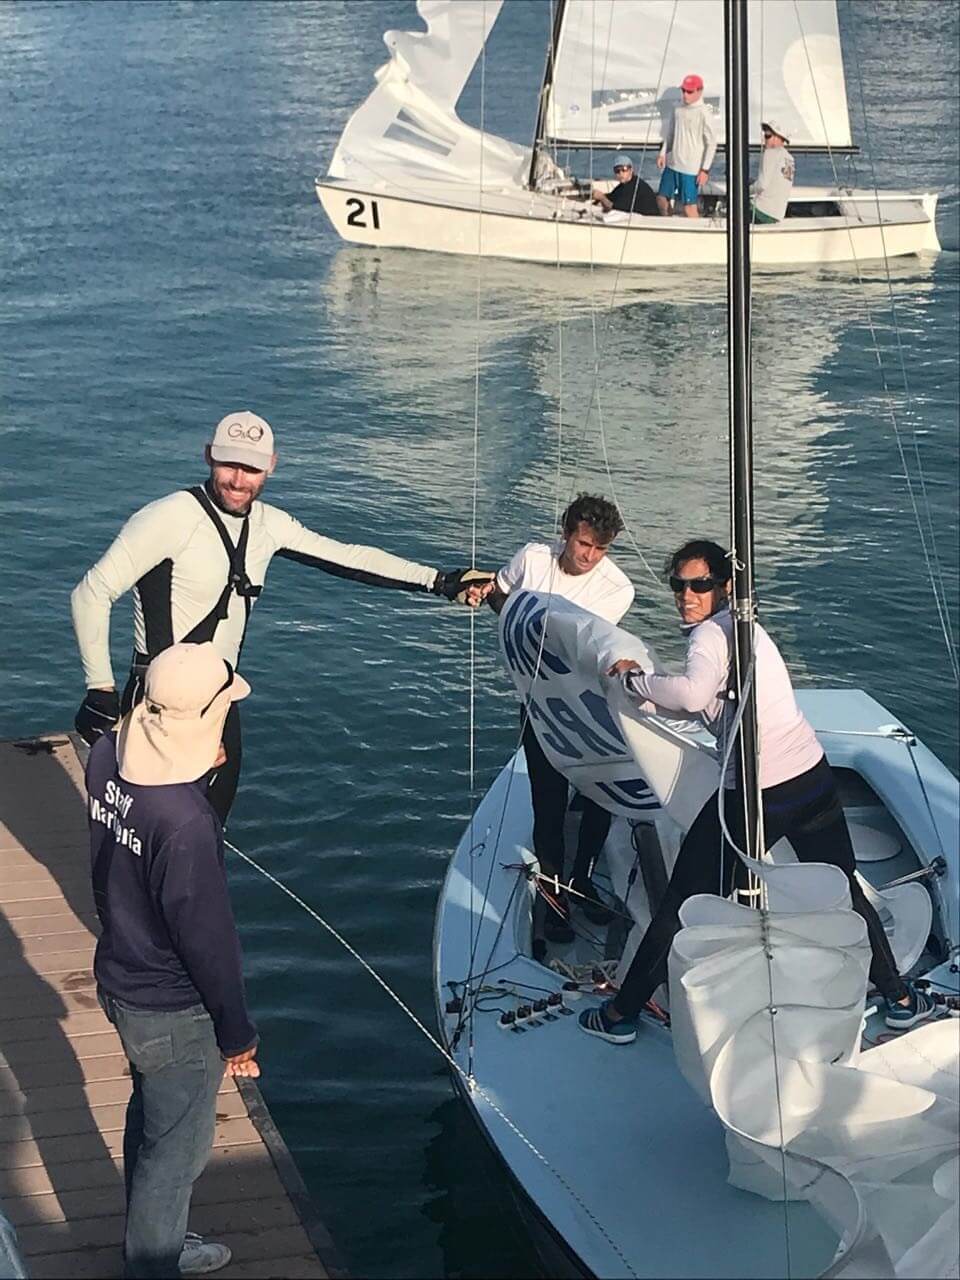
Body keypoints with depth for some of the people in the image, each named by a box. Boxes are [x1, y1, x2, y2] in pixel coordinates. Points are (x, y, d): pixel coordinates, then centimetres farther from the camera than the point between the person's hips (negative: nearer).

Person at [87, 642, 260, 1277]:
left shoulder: (109, 755, -11)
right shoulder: (185, 821, -35)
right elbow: (207, 938, -24)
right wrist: (237, 1033, -10)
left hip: (120, 978, 8)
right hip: (172, 1011, -8)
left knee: (151, 1117, 28)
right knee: (177, 1147, 13)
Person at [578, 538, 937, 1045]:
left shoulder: (710, 632, -10)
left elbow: (694, 694, -31)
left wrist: (632, 678, -16)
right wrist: (649, 698, 14)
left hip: (753, 799, -7)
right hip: (813, 779, 7)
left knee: (682, 905, 5)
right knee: (845, 894, 23)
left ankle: (621, 1015, 14)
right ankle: (900, 999, 33)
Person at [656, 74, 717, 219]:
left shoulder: (704, 114, -13)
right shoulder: (678, 109, 6)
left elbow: (711, 144, -12)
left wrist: (705, 169, -14)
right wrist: (663, 153, 9)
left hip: (691, 168, -7)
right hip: (672, 164, 7)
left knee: (690, 206, -6)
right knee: (662, 198, 14)